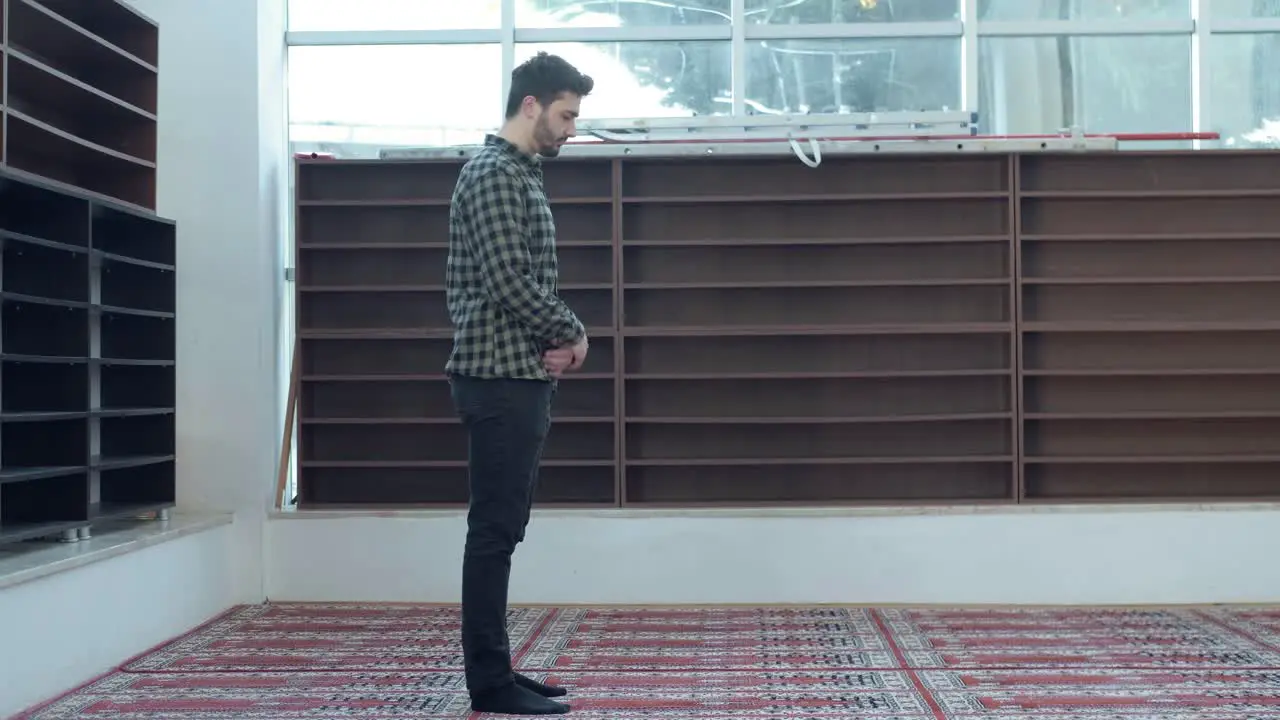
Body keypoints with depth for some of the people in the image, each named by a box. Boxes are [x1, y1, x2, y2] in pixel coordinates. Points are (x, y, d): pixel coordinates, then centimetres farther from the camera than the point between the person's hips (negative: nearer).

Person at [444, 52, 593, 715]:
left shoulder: (519, 175, 19)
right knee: (494, 530, -6)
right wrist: (573, 333, -7)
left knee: (501, 529, 11)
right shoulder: (494, 173, -13)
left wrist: (551, 341, 5)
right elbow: (509, 283, -21)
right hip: (501, 377, -10)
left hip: (517, 374, 10)